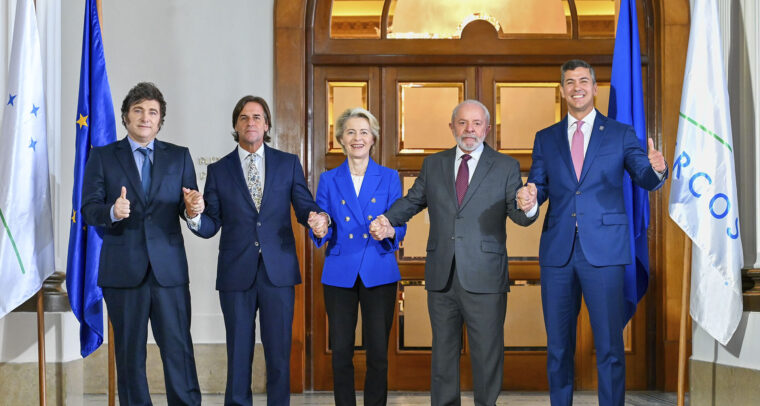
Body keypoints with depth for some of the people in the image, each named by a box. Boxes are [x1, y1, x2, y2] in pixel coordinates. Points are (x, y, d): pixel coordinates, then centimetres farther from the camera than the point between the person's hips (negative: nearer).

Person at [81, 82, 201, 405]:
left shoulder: (179, 157, 11)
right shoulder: (102, 157, 8)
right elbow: (88, 209, 0)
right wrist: (113, 212, -22)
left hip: (169, 267, 0)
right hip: (123, 269, 0)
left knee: (178, 347, -2)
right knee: (129, 351, 8)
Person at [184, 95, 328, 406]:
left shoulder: (288, 164, 8)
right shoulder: (219, 170, 7)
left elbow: (305, 208, 4)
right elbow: (210, 227, 4)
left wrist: (319, 218, -19)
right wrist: (194, 213, -18)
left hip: (278, 272, 0)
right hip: (237, 275, 0)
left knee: (279, 352, 5)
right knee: (238, 354, 7)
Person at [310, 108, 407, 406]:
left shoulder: (389, 178, 6)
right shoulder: (329, 180, 7)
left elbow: (400, 227, 1)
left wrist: (389, 230, -22)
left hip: (379, 275, -1)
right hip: (339, 276, 1)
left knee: (378, 354, 0)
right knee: (341, 353, 4)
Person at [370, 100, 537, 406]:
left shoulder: (506, 167, 2)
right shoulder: (433, 164, 11)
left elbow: (519, 215, -5)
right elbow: (413, 200, 14)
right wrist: (388, 220, -5)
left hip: (484, 277, -3)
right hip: (441, 277, 3)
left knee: (487, 352, 4)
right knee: (443, 349, 14)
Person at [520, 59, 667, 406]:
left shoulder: (620, 134, 7)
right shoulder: (545, 139, 13)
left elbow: (645, 179, -1)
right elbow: (537, 186, 10)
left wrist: (657, 169, -24)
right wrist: (528, 198, -14)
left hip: (603, 251, -2)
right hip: (557, 251, 3)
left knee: (609, 345, -2)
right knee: (558, 345, 10)